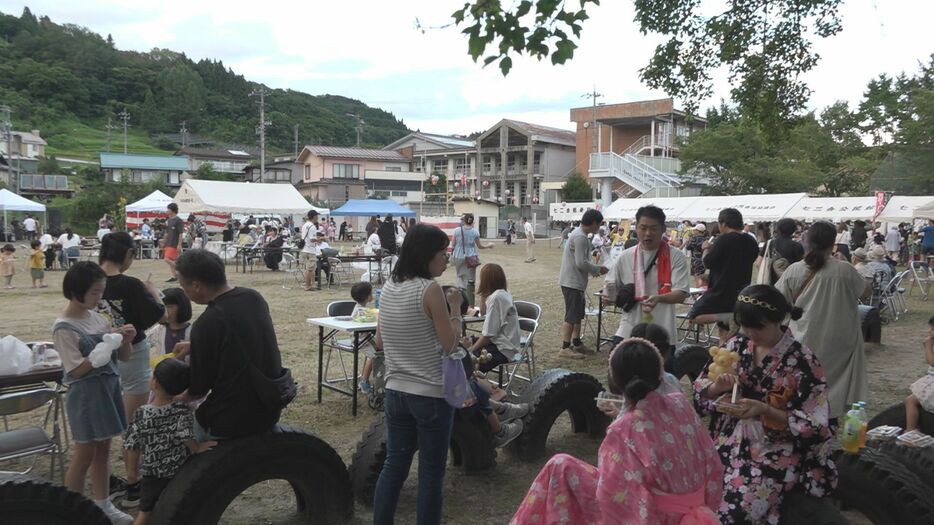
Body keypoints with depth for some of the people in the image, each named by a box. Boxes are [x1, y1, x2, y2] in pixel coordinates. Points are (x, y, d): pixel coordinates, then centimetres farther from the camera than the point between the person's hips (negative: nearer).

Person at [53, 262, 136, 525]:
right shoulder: (63, 328, -14)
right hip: (85, 395, -7)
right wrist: (104, 348, -25)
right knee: (84, 455, 3)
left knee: (103, 450, 16)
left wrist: (126, 340, -11)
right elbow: (77, 370, -17)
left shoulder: (97, 317, 5)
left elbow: (124, 357, 9)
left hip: (108, 390, 7)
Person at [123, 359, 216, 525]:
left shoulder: (141, 414, -14)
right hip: (180, 475, -1)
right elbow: (189, 443, -26)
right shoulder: (182, 410, -17)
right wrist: (198, 448, -7)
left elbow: (131, 449, -8)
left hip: (152, 476, 1)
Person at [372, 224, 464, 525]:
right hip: (431, 395, -6)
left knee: (394, 464, 16)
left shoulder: (389, 287, 4)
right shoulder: (431, 289, -16)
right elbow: (450, 344, -14)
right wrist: (455, 308, -2)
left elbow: (379, 342, 11)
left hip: (395, 392, 7)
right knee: (431, 472, 6)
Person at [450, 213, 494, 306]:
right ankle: (470, 303, 4)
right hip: (470, 258, -1)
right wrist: (489, 245, 20)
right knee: (470, 280, 3)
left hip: (459, 257, 1)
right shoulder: (475, 231, -4)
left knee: (460, 278, 13)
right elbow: (479, 246, 2)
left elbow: (453, 244, -1)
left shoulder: (457, 230, -4)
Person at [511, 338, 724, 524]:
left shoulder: (624, 432, -26)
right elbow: (711, 461, 1)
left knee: (560, 467, 1)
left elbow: (614, 497, -26)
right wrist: (705, 503, 15)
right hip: (691, 507, 6)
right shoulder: (680, 403, -9)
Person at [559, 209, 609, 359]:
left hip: (575, 282, 11)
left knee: (578, 314, 19)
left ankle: (577, 343, 29)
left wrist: (594, 270, 11)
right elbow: (581, 263, -25)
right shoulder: (580, 237, -20)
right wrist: (598, 269, -12)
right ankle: (565, 348, -2)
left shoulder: (579, 234, 13)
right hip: (572, 283, -11)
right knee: (571, 316, -6)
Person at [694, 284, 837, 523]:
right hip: (730, 441, 4)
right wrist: (717, 386, -15)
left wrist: (765, 410, -23)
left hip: (775, 451, -4)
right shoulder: (737, 346, 1)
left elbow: (814, 425, -11)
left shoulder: (802, 361, -11)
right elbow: (701, 390, 7)